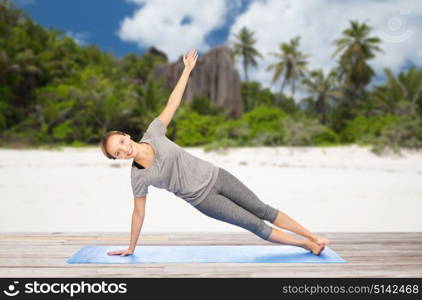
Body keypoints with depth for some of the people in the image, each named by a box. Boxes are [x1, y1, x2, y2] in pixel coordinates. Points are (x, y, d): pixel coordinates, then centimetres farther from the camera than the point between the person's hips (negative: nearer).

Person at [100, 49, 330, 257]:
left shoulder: (152, 133, -11)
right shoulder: (138, 177, -14)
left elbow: (172, 103, -4)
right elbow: (138, 213, -4)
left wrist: (188, 69, -3)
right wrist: (131, 248, 4)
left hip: (213, 175, 2)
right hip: (202, 198, -2)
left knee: (262, 210, 9)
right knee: (255, 225, 2)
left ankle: (313, 237, 24)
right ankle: (306, 245, 19)